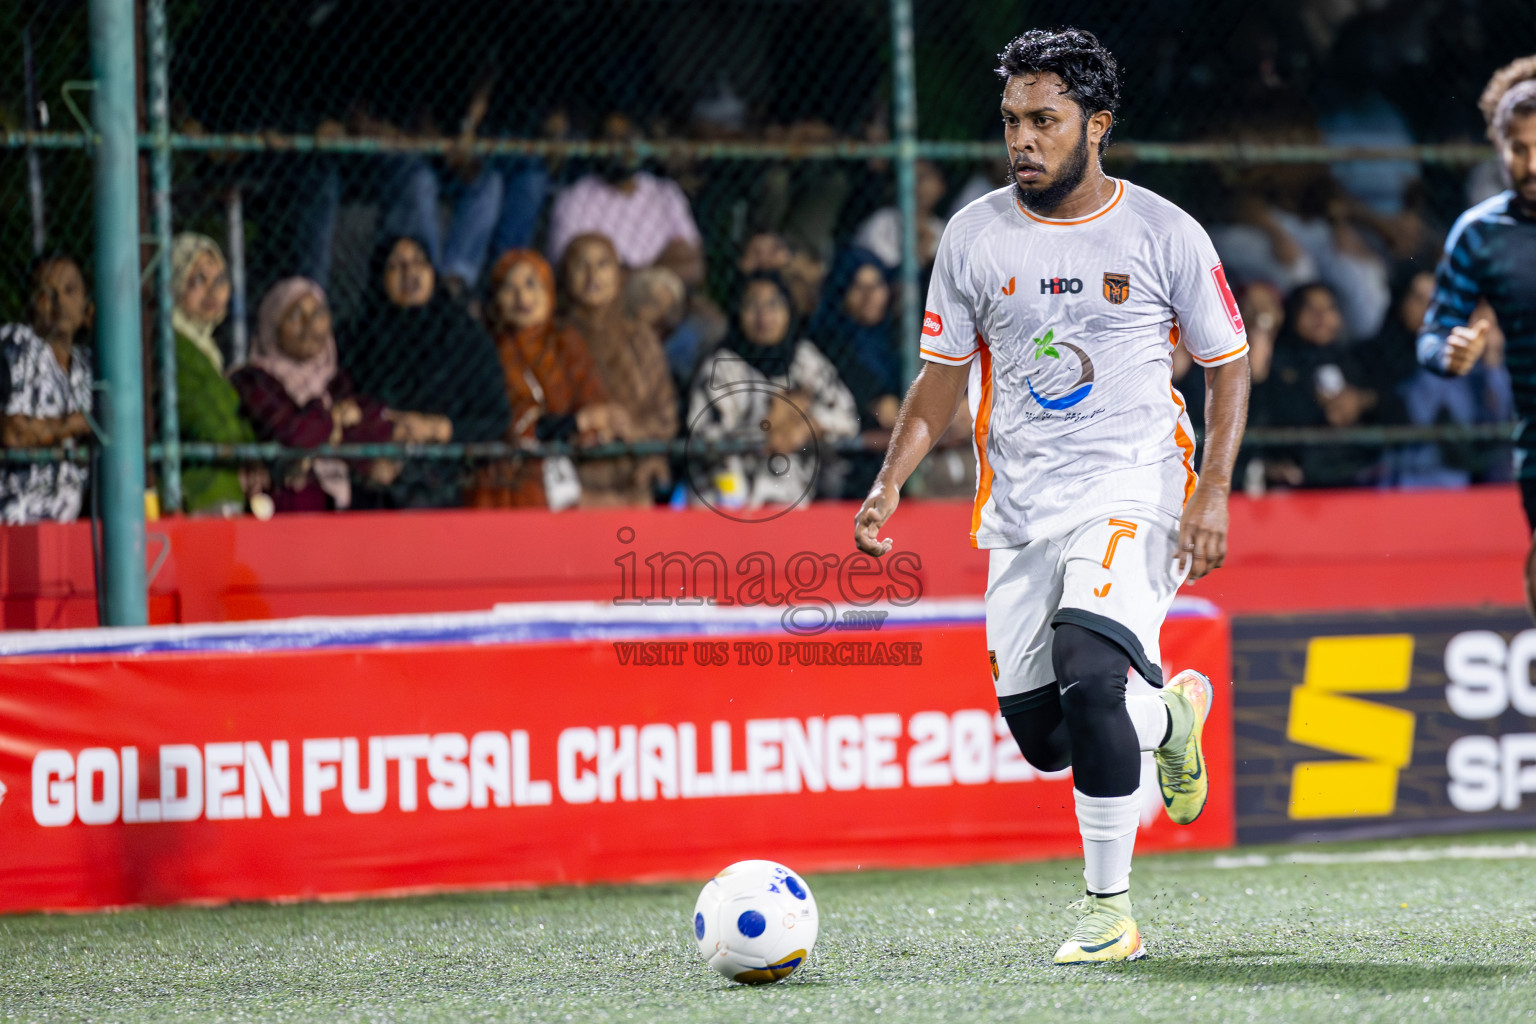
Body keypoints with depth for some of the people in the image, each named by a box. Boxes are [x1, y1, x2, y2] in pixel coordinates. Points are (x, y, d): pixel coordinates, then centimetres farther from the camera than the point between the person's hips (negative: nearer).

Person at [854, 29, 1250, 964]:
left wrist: (1214, 491, -8)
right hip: (1020, 507, 4)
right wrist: (891, 484, -2)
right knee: (1045, 739, 3)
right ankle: (1170, 711, 38)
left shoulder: (1164, 234, -4)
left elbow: (1229, 364, 4)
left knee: (1087, 676, -27)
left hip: (1133, 491, -4)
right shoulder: (975, 237, 4)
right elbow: (944, 377, 11)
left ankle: (1111, 911, -15)